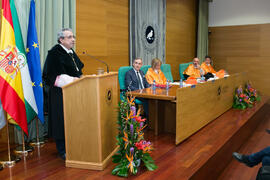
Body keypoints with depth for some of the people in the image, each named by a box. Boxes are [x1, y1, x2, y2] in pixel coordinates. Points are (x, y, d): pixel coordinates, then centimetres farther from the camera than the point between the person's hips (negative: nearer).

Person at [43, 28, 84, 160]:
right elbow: (53, 75, -17)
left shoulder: (71, 52, 14)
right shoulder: (54, 53, -11)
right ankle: (63, 150, 11)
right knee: (62, 120, -1)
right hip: (60, 93, -8)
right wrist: (71, 79, -22)